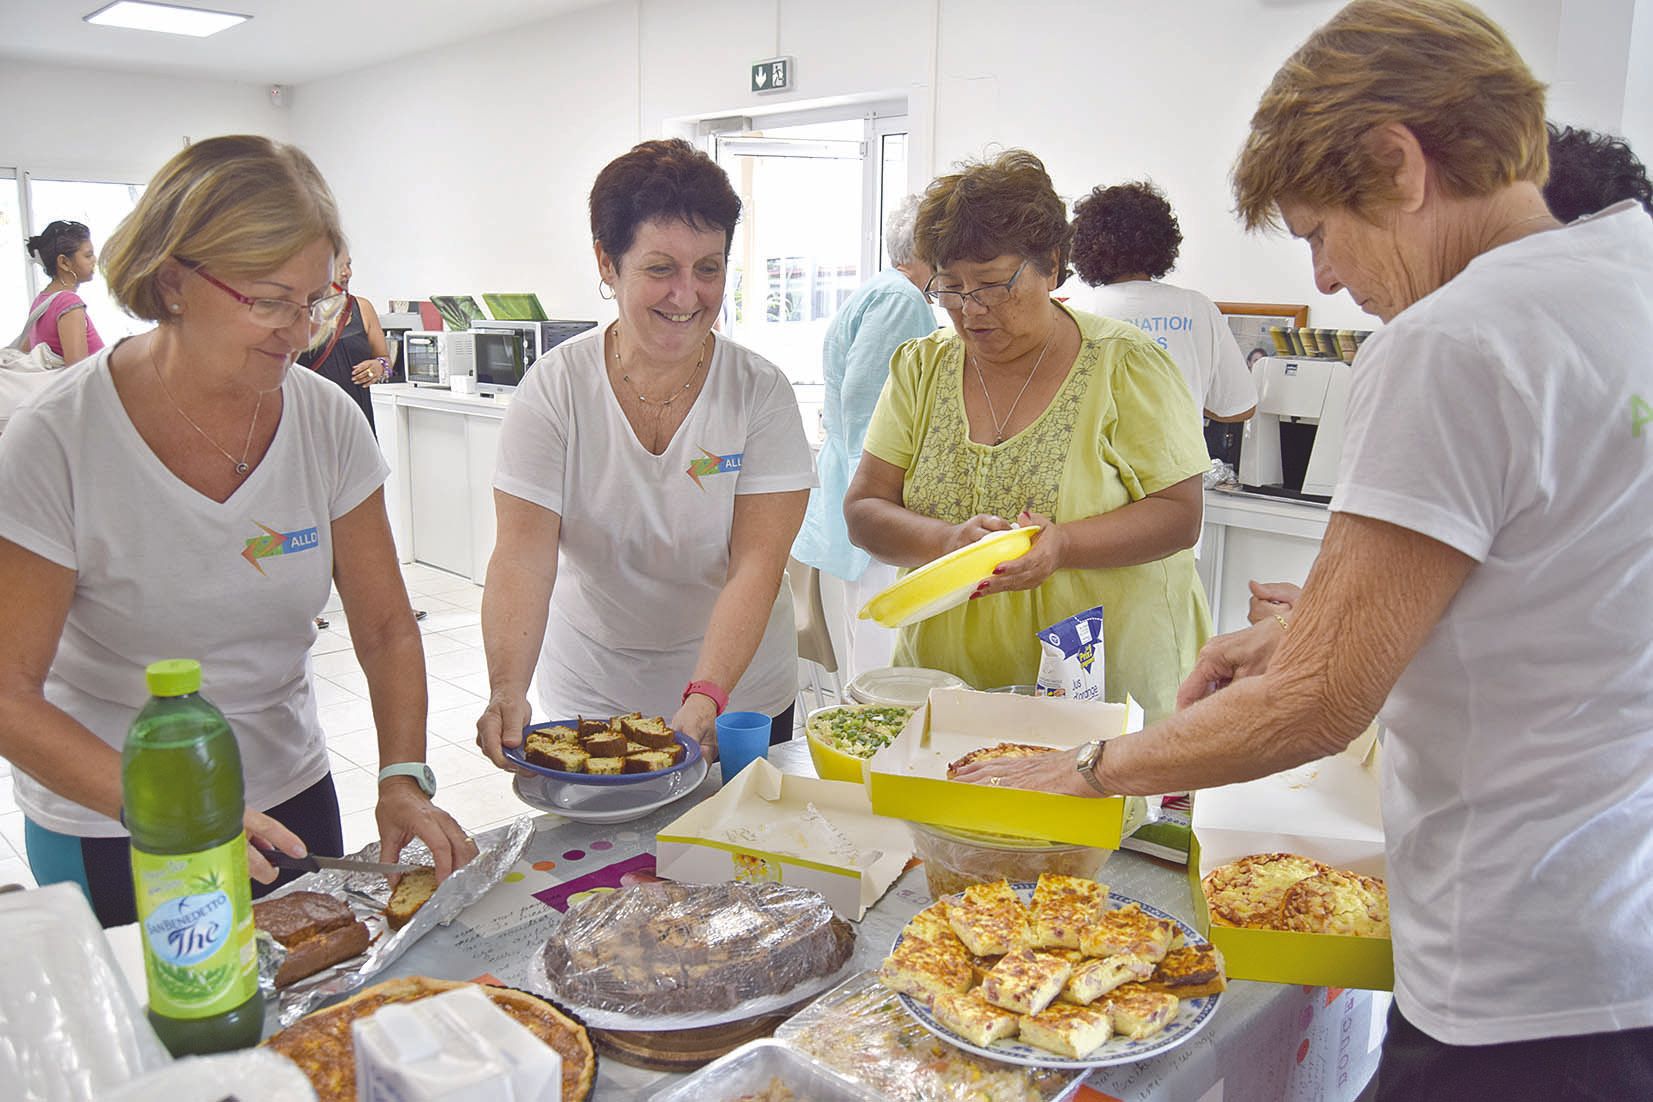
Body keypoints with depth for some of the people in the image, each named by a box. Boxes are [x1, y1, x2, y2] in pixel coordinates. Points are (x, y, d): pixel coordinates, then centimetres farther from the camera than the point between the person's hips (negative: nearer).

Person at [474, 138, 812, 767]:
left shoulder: (760, 392, -12)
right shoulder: (555, 388, -10)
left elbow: (757, 563, -19)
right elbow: (523, 555, -17)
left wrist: (707, 696, -32)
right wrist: (507, 690, -32)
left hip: (740, 697, 0)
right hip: (588, 700, 0)